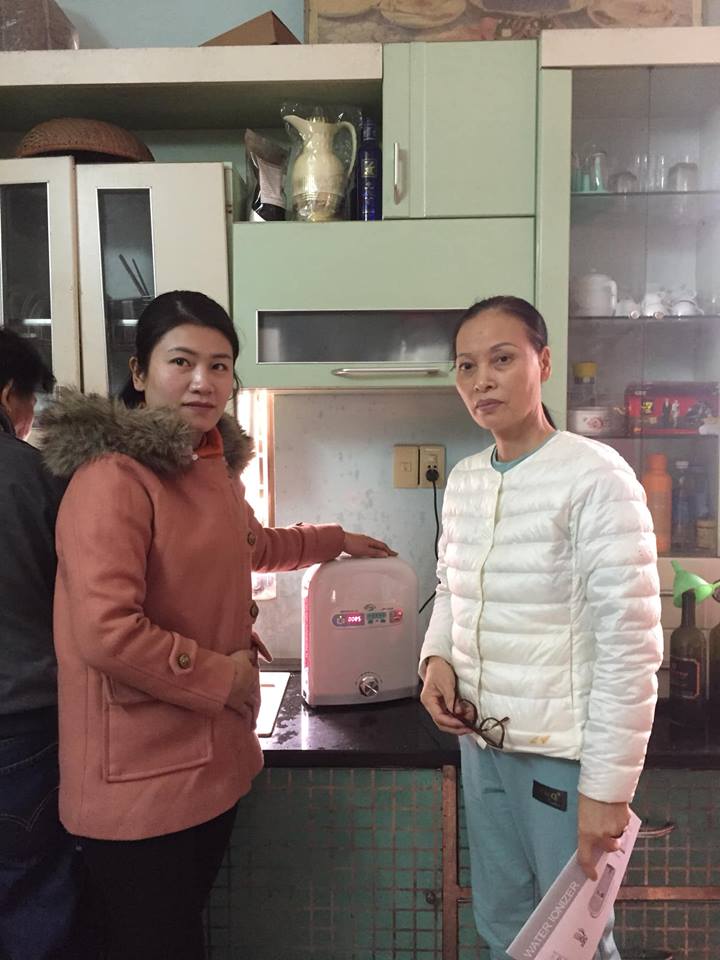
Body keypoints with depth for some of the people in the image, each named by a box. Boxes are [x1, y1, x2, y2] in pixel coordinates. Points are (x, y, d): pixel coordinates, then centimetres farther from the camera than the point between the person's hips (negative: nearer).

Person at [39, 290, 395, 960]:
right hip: (140, 778, -8)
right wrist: (222, 677, -14)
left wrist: (336, 540, 37)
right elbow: (105, 632, -26)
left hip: (213, 762, 8)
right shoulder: (113, 477, -19)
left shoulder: (213, 466, 10)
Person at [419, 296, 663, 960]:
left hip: (564, 753, -6)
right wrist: (437, 657, -3)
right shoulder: (463, 480, 4)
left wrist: (607, 786, -17)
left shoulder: (596, 477, -17)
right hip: (482, 740, 6)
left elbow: (630, 647, -18)